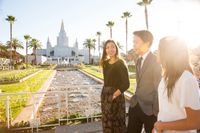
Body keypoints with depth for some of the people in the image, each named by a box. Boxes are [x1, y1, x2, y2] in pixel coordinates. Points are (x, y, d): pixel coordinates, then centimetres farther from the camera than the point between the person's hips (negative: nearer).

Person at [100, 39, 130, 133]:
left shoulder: (120, 63, -12)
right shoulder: (105, 63, 7)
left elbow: (126, 84, -16)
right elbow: (106, 81, 10)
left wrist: (114, 95, -16)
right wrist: (104, 94, -2)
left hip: (116, 97, -6)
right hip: (105, 95, 6)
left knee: (117, 122, 10)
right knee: (107, 122, 19)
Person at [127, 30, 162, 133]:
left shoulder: (156, 61, -15)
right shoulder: (139, 60, 10)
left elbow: (158, 88, -15)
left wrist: (156, 111, -13)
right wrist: (135, 100, 12)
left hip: (149, 108, -6)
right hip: (135, 105, 7)